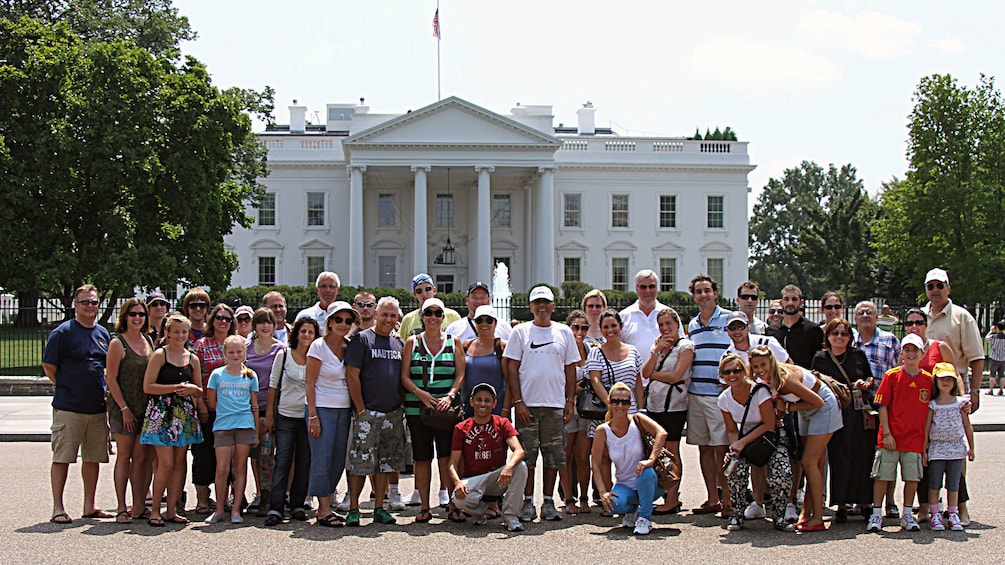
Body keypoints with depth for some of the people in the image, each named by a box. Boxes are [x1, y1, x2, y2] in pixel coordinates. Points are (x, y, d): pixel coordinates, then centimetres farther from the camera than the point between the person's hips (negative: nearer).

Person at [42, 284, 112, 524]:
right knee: (62, 457, -2)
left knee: (93, 457, 9)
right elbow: (48, 366, -4)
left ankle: (89, 506, 18)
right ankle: (58, 508, 3)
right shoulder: (63, 332, -5)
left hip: (97, 406, 6)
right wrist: (67, 387, -1)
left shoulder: (103, 333, 13)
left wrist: (103, 392, 13)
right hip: (69, 407, -6)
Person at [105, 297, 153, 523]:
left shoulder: (148, 341, 11)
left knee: (141, 456, 4)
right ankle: (121, 508, 4)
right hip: (124, 407, -5)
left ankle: (139, 506, 8)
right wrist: (124, 408, -12)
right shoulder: (118, 343, -5)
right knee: (124, 456, -1)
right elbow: (111, 379, -8)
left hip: (146, 407, 5)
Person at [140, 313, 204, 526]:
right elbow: (148, 387, -9)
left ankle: (172, 509, 11)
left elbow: (200, 390, 19)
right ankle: (155, 510, 1)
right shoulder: (160, 355, -2)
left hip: (185, 414, 5)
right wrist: (176, 387, -13)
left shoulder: (193, 359, 12)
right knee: (166, 463, -10)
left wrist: (192, 388, -4)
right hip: (162, 413, -5)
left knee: (179, 462, 5)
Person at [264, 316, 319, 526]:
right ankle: (275, 508, -4)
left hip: (307, 417, 1)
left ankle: (297, 506, 14)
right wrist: (269, 413, 2)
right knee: (282, 462, -5)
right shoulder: (283, 355, 2)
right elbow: (273, 385, 6)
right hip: (285, 416, -1)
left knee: (304, 463, 5)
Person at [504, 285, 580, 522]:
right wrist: (518, 402, -7)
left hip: (556, 404, 2)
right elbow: (512, 369, 1)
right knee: (526, 455, -1)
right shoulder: (521, 332, 4)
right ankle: (528, 503, 7)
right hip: (528, 404, -2)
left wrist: (570, 401, 5)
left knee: (554, 455, 3)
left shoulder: (564, 332, 11)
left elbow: (570, 369, 13)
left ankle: (549, 502, 12)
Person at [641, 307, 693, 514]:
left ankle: (672, 500, -2)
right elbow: (645, 373, 6)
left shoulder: (685, 346, -2)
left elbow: (676, 376, -12)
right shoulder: (657, 345, 18)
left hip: (673, 406, -7)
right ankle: (669, 495, 9)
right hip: (653, 404, 7)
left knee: (671, 451, -5)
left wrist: (652, 374, 0)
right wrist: (657, 350, -1)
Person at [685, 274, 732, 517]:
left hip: (720, 394, -6)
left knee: (721, 448, -8)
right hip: (695, 394, 6)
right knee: (704, 448, 8)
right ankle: (712, 499, 15)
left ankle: (727, 499, -1)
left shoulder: (729, 319, -2)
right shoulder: (692, 325, 17)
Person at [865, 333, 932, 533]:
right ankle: (876, 514, 9)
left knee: (913, 477, 4)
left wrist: (927, 438, 6)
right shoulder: (892, 375, -1)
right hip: (891, 437, -2)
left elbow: (931, 410, 10)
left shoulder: (928, 379, 5)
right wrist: (886, 433, -10)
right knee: (882, 475, 0)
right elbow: (882, 406, -3)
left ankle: (907, 515, 19)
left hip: (915, 438, 2)